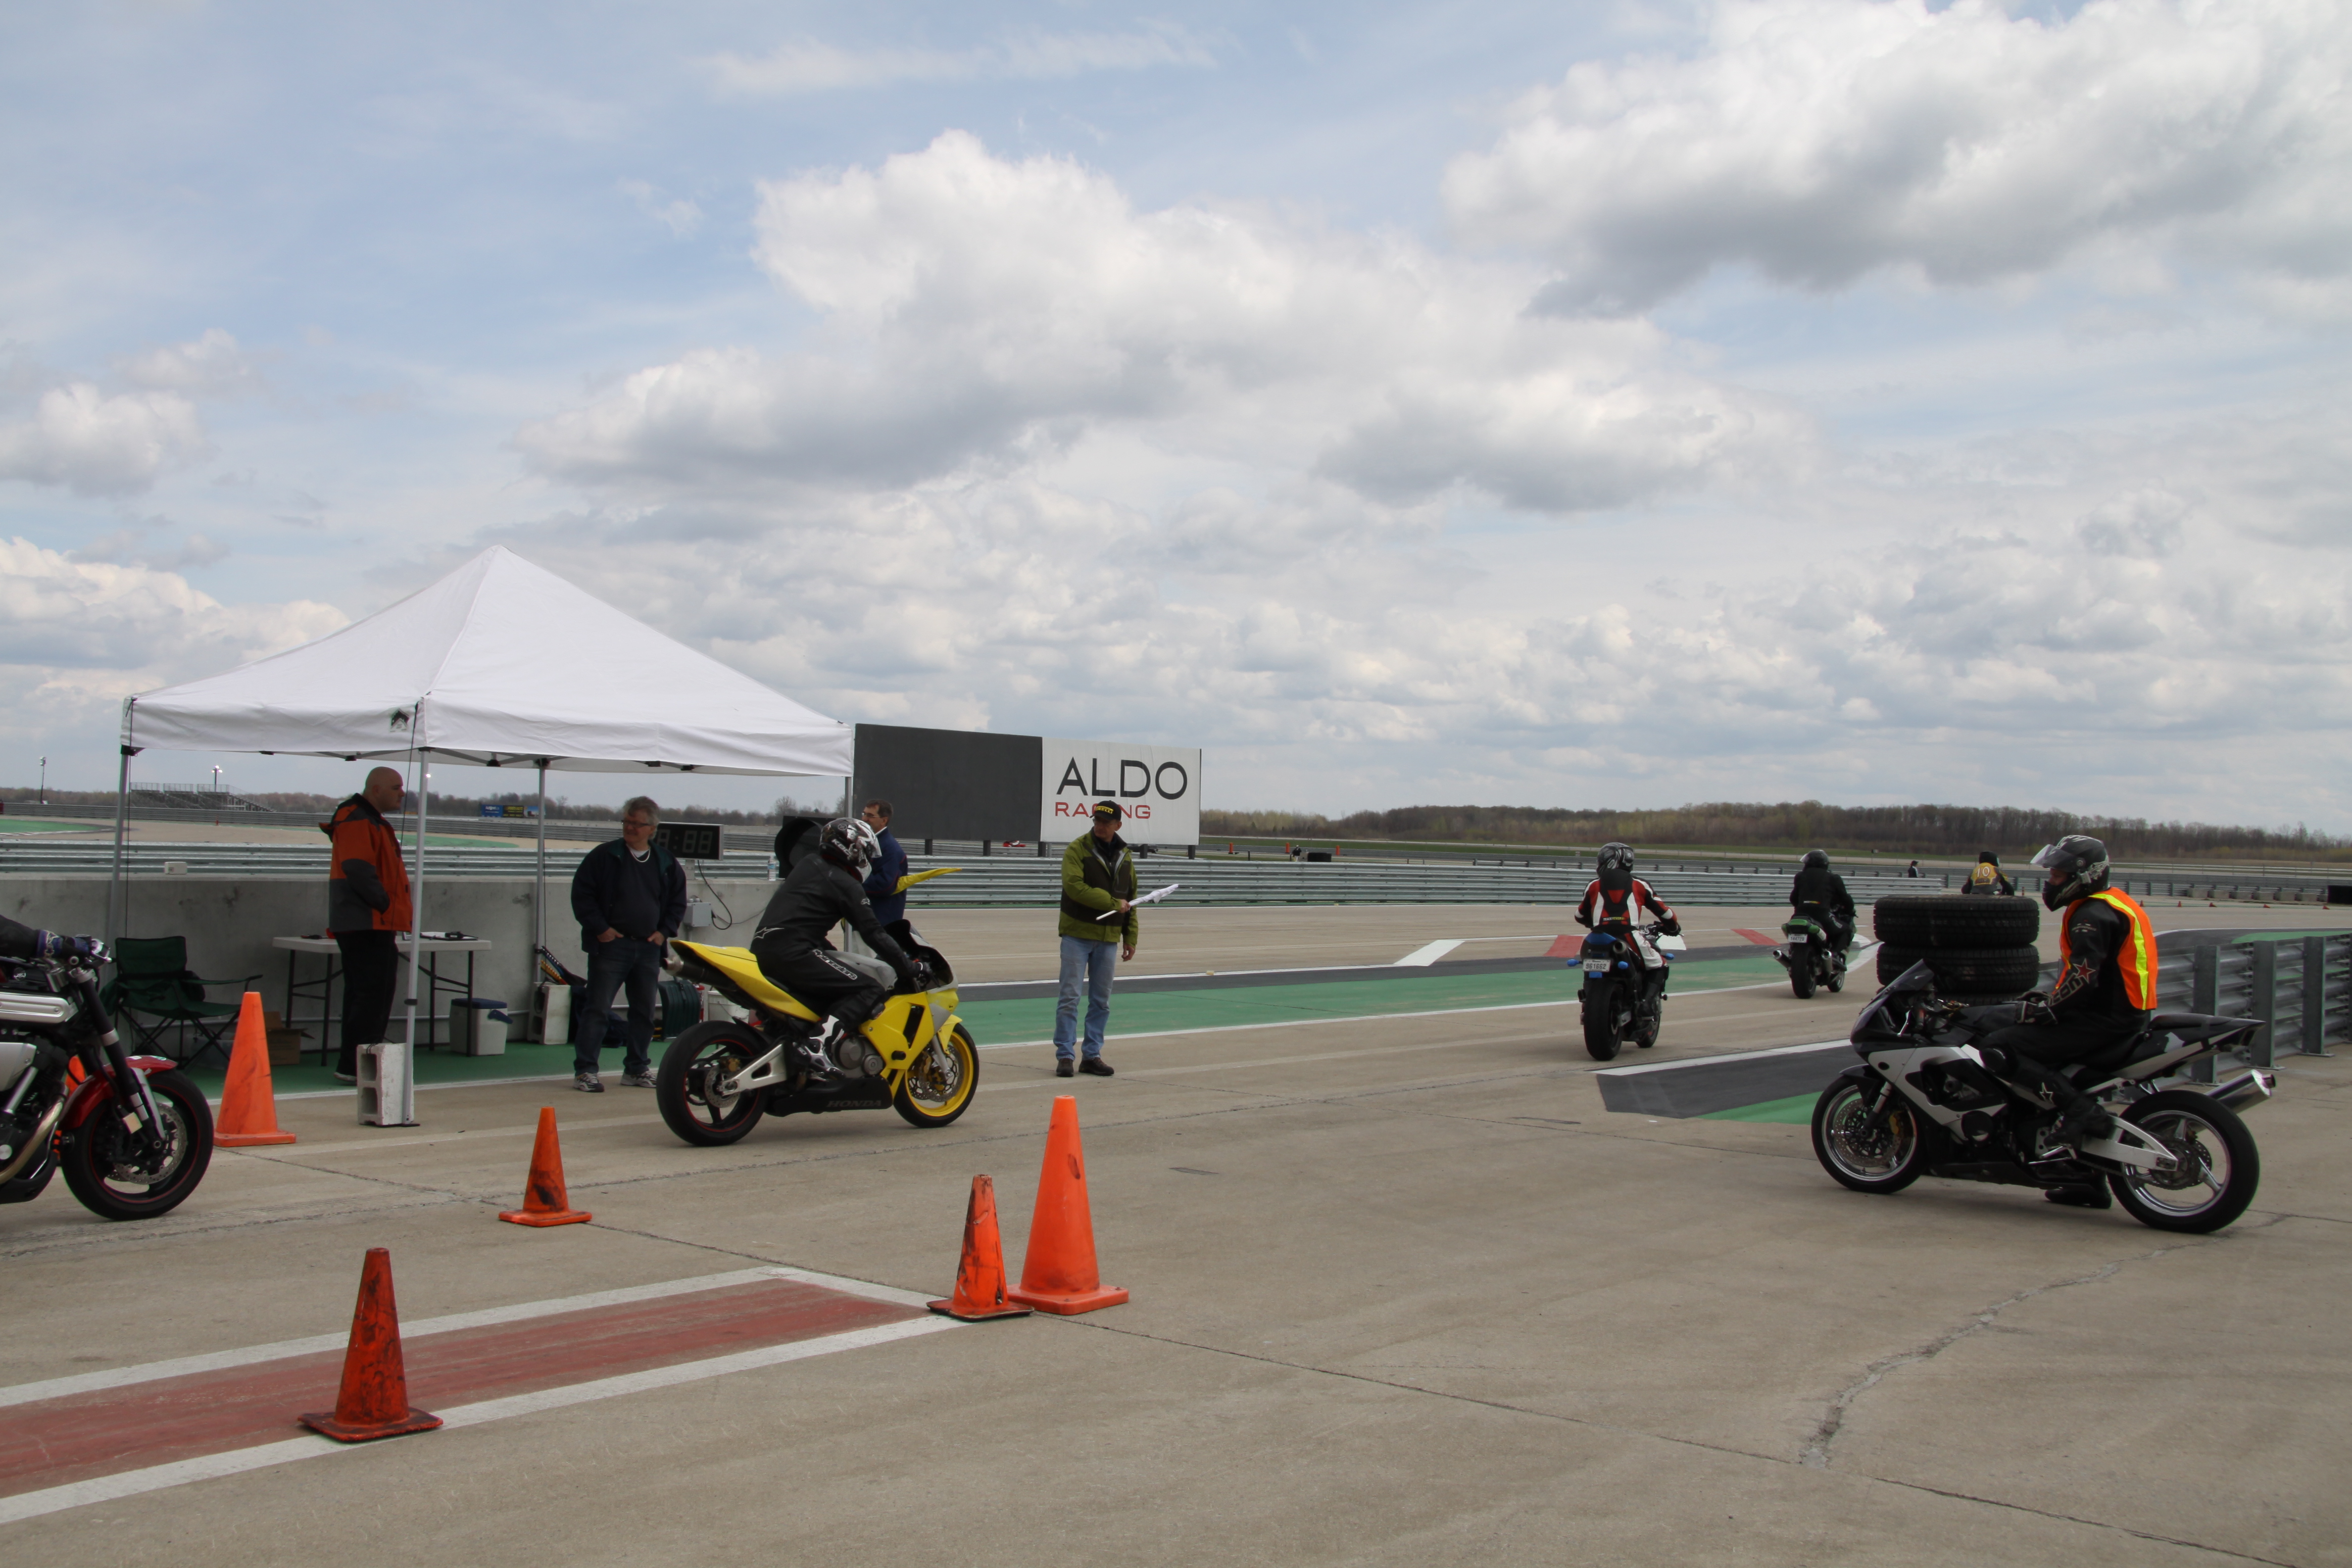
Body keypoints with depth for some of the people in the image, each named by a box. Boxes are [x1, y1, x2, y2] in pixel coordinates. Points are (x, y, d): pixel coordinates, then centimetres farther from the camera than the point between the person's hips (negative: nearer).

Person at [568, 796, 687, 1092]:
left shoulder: (667, 863, 9)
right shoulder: (604, 856, -2)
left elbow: (678, 902, 19)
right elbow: (582, 893, -4)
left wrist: (664, 931, 6)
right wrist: (599, 928, -11)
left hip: (649, 948, 4)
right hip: (610, 945, -4)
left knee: (645, 1012, 9)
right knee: (597, 1009, -6)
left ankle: (637, 1070, 20)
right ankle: (585, 1071, -2)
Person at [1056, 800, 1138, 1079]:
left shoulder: (1124, 855, 11)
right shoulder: (1077, 849, -6)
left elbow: (1130, 899, 17)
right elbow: (1075, 886, -19)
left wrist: (1130, 937, 12)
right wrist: (1113, 903, -17)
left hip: (1108, 938, 5)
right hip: (1077, 934, -5)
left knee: (1101, 1001, 8)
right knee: (1070, 997, -5)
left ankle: (1092, 1056, 15)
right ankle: (1065, 1055, -1)